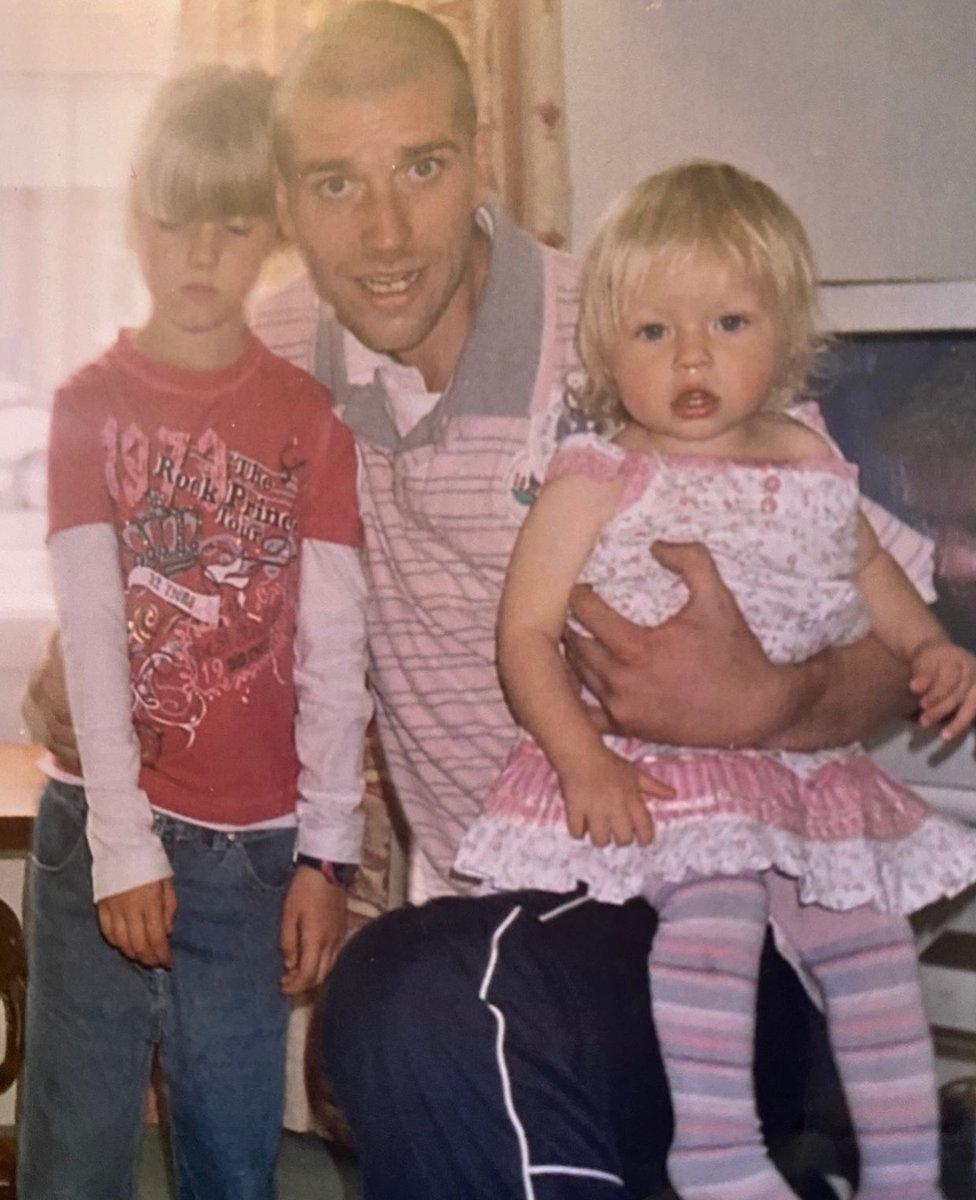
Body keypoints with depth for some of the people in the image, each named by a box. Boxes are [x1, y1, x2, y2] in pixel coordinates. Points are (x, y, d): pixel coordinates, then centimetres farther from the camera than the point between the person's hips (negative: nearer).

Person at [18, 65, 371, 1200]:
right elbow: (89, 631, -6)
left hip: (255, 845, 0)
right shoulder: (91, 402, 1)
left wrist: (325, 852, -4)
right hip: (101, 828, 0)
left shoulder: (307, 414, 3)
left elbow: (334, 649, -1)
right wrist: (124, 843, -12)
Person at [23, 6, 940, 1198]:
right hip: (475, 911, 6)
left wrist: (767, 705, -31)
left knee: (419, 1005, -30)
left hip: (690, 914, -5)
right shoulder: (284, 353, 0)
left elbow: (900, 621, -11)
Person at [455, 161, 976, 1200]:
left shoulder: (808, 464, 9)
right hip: (659, 769, -5)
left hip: (809, 765, 6)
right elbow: (526, 630, -10)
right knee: (716, 898, -29)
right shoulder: (597, 479, -6)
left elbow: (865, 564, 27)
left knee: (870, 939, 4)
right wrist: (583, 759, -22)